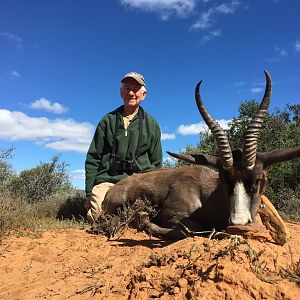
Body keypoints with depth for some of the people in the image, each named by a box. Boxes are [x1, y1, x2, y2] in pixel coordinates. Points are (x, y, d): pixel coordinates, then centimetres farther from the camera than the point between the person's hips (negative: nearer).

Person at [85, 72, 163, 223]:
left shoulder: (151, 124, 14)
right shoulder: (108, 120, 12)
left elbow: (156, 163, 15)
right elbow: (93, 158, 10)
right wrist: (89, 193, 3)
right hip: (107, 179, 0)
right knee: (96, 215, -24)